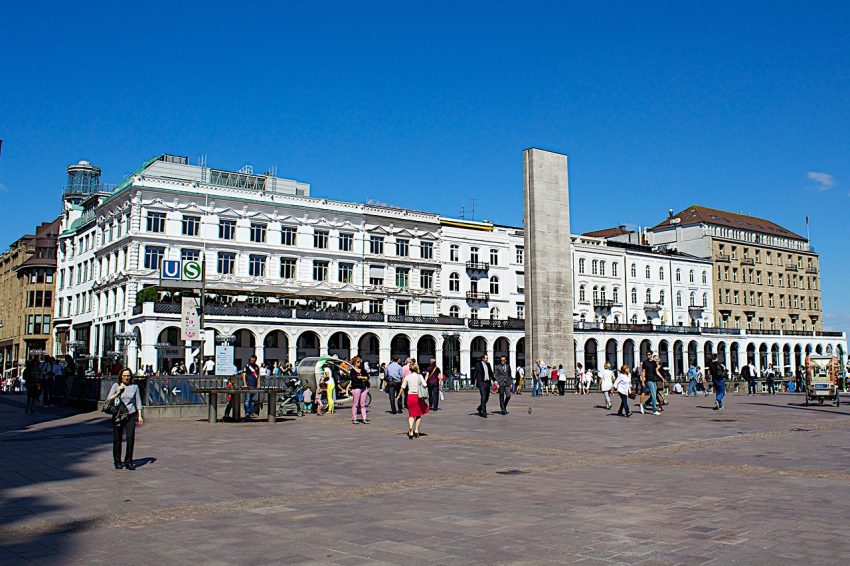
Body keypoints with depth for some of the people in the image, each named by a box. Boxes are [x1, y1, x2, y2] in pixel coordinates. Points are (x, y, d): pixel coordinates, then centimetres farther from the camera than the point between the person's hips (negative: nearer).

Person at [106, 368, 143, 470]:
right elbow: (108, 399, 3)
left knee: (130, 438, -9)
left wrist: (139, 416, 7)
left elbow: (138, 402, 12)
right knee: (117, 440, 3)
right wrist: (118, 393, -10)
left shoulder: (134, 387, 7)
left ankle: (128, 461, 2)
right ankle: (117, 462, 18)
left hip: (130, 415, 0)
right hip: (118, 416, 0)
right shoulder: (116, 386, 5)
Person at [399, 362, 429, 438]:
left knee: (411, 414, 5)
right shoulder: (419, 376, -2)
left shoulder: (407, 377, 3)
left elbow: (403, 387, 4)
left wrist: (399, 395, 15)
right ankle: (416, 430, 7)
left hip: (410, 396, 1)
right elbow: (425, 386, -8)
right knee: (419, 414, 15)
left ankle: (410, 428, -20)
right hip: (418, 396, -1)